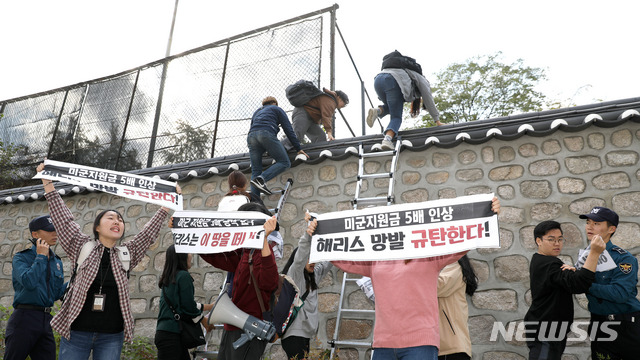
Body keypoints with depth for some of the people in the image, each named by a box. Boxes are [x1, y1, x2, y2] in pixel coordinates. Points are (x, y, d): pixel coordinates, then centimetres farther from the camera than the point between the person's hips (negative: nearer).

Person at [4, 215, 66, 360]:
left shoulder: (57, 261, 12)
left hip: (46, 320, 6)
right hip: (24, 318, -5)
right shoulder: (21, 258, -4)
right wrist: (41, 256, -14)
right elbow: (29, 282, -24)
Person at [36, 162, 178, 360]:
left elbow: (149, 233, 5)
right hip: (76, 332, -1)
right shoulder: (82, 247, 2)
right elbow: (63, 220, -3)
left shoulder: (126, 254, 6)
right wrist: (48, 183, -6)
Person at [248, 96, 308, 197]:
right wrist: (298, 148, 10)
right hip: (267, 134, -6)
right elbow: (288, 129, 13)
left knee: (255, 170, 4)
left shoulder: (256, 112, 38)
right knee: (284, 162, -5)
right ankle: (261, 179, -27)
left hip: (251, 136, 6)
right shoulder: (277, 109, 23)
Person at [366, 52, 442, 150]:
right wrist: (437, 121, 22)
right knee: (396, 117, 1)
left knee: (390, 108, 30)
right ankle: (387, 139, -27)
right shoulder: (421, 80, 26)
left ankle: (377, 110, -3)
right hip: (392, 81, -6)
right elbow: (429, 101, 20)